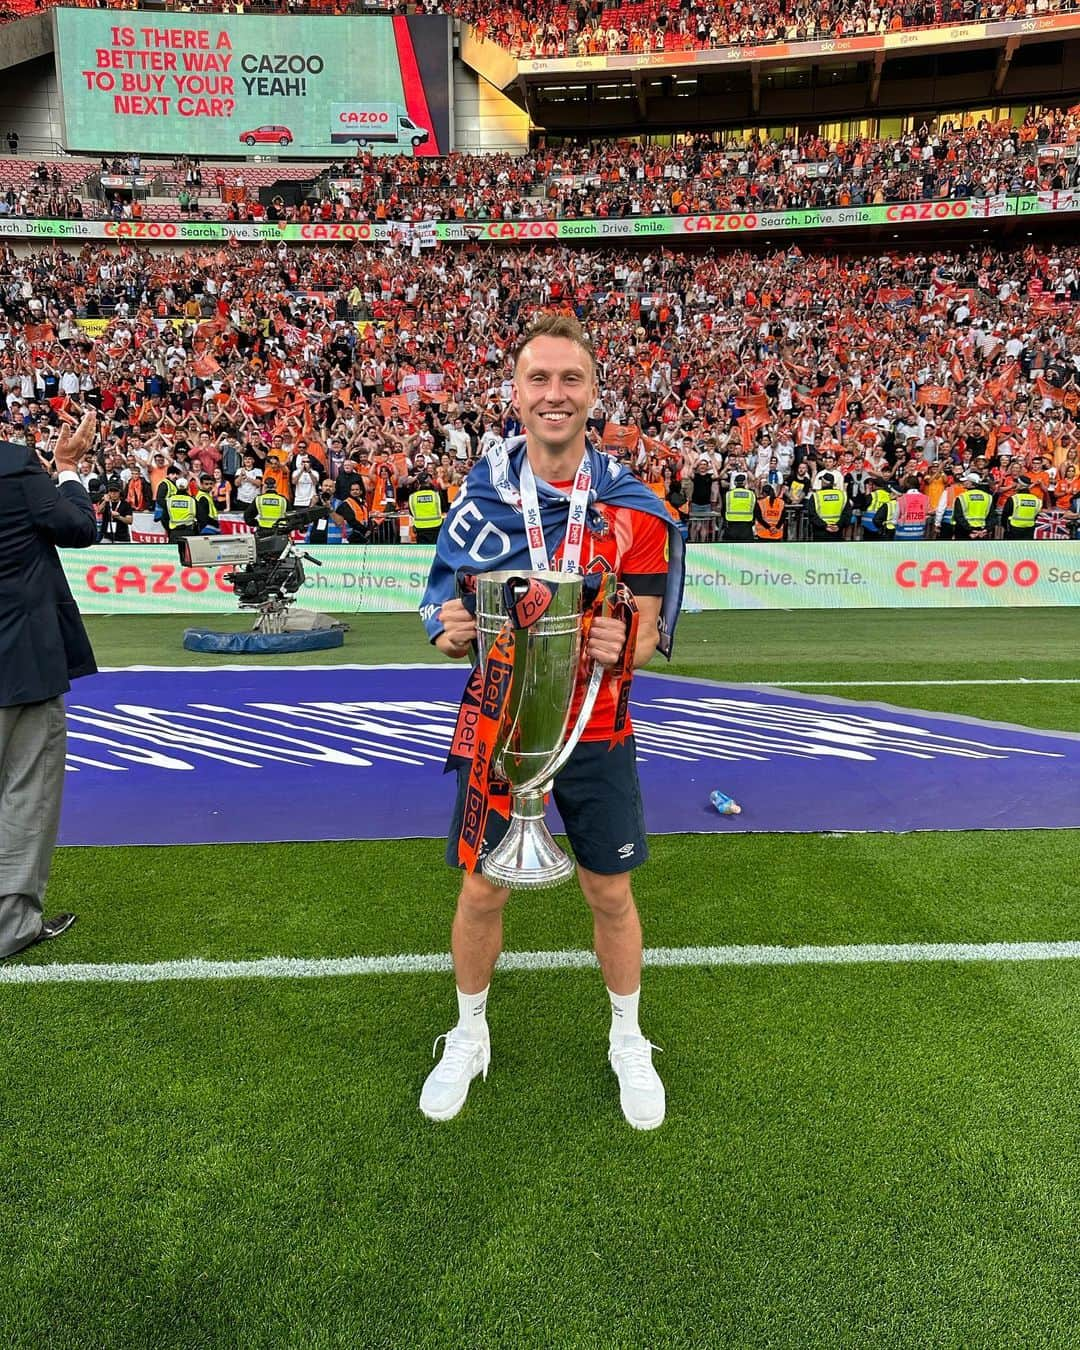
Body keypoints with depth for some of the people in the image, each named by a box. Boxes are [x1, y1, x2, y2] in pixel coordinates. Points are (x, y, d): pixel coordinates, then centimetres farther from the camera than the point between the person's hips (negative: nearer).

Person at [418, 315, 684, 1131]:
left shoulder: (634, 509, -9)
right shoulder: (480, 496, -7)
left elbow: (649, 629, -6)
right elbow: (447, 619, -2)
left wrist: (621, 646, -30)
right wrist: (450, 632, -26)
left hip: (597, 732, 0)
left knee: (610, 892, 11)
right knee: (482, 892, 10)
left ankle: (628, 1040, 38)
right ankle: (469, 1035, 38)